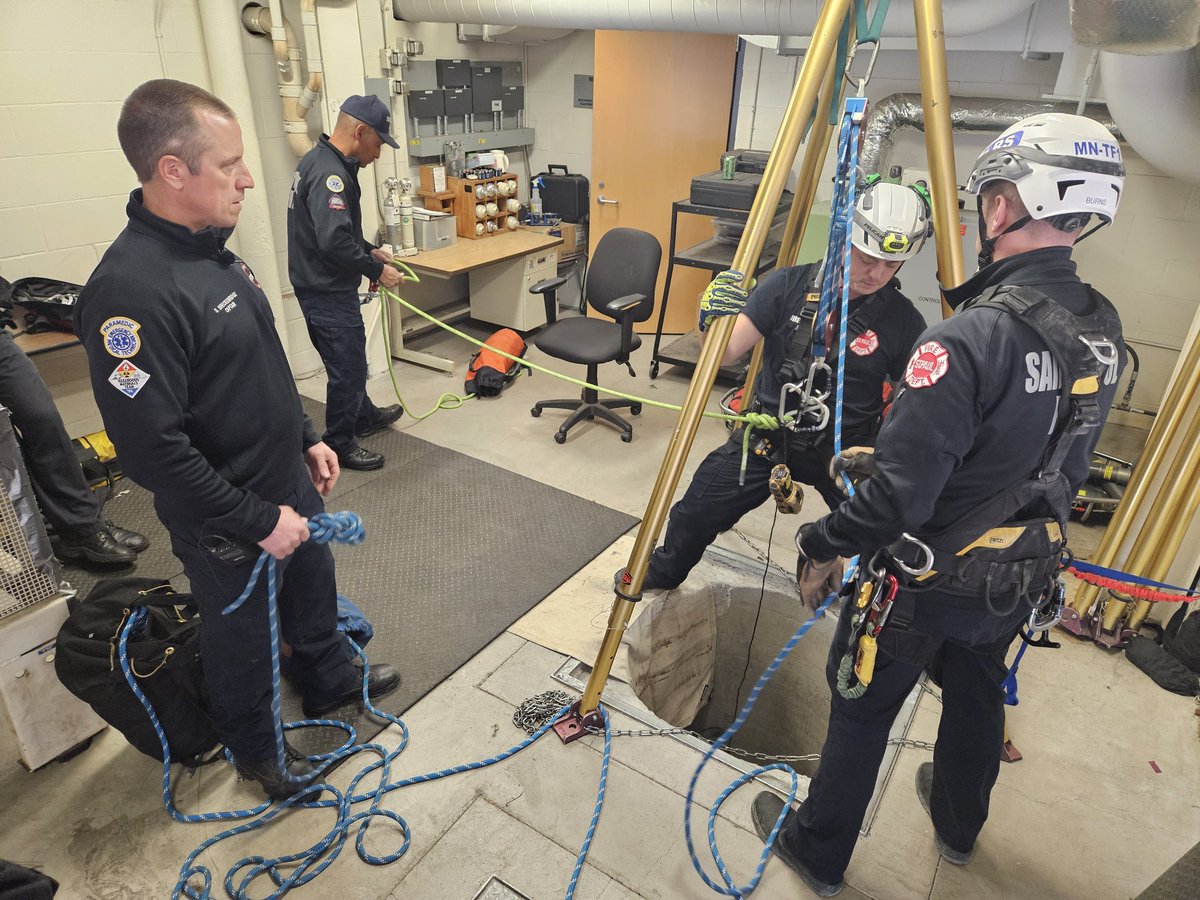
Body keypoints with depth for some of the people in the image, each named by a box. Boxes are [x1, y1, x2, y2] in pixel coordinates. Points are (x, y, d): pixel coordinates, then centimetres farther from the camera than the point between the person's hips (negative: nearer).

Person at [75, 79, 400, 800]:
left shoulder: (213, 249, 1)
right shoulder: (132, 289, -30)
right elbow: (152, 449, -30)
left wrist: (307, 439, 13)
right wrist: (258, 521, -22)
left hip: (288, 484, 8)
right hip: (227, 525, -8)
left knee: (314, 587, 27)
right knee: (243, 635, 16)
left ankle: (330, 682, 54)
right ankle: (255, 747, 43)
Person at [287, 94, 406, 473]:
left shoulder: (320, 160, 10)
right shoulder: (329, 173, -24)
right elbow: (334, 240, -32)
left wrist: (369, 250, 13)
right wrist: (376, 269, -20)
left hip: (321, 285, 10)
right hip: (329, 292, -10)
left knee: (350, 359, 25)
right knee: (347, 367, 2)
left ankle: (364, 416, 44)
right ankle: (339, 445, 17)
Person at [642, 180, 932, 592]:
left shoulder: (903, 320, -9)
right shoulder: (788, 285, -10)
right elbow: (724, 355, -13)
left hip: (846, 448, 0)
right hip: (768, 434, 0)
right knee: (697, 510, -4)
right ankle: (662, 571, 29)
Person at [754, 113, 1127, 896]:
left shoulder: (977, 334, -29)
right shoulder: (1105, 330, -4)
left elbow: (901, 487, -29)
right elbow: (1063, 462, 8)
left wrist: (824, 547, -14)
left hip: (925, 579, -7)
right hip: (1021, 580, 7)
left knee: (862, 712, 13)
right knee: (977, 696, 28)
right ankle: (959, 827, 54)